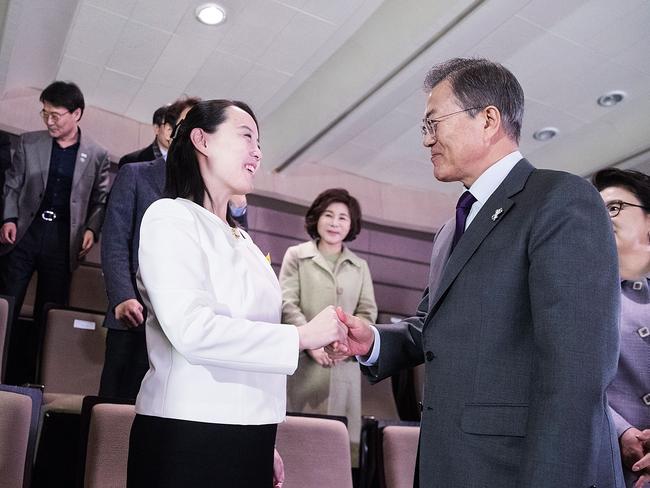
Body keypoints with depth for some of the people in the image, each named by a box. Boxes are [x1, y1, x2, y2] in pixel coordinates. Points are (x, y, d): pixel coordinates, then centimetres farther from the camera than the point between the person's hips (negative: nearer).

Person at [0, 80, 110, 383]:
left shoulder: (97, 155, 2)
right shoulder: (29, 143, 6)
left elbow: (100, 201, 6)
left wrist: (91, 229, -10)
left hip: (64, 239, -1)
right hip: (25, 232, 1)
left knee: (49, 312, 5)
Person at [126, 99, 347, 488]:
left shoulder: (243, 242, 14)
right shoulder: (172, 218, -8)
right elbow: (192, 330, -21)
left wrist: (266, 444, 15)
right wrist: (301, 336, -15)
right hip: (189, 437, -7)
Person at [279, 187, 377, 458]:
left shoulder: (360, 266, 16)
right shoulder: (296, 256, 8)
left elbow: (367, 312, 11)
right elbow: (287, 304, -1)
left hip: (343, 365, 2)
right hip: (303, 362, -2)